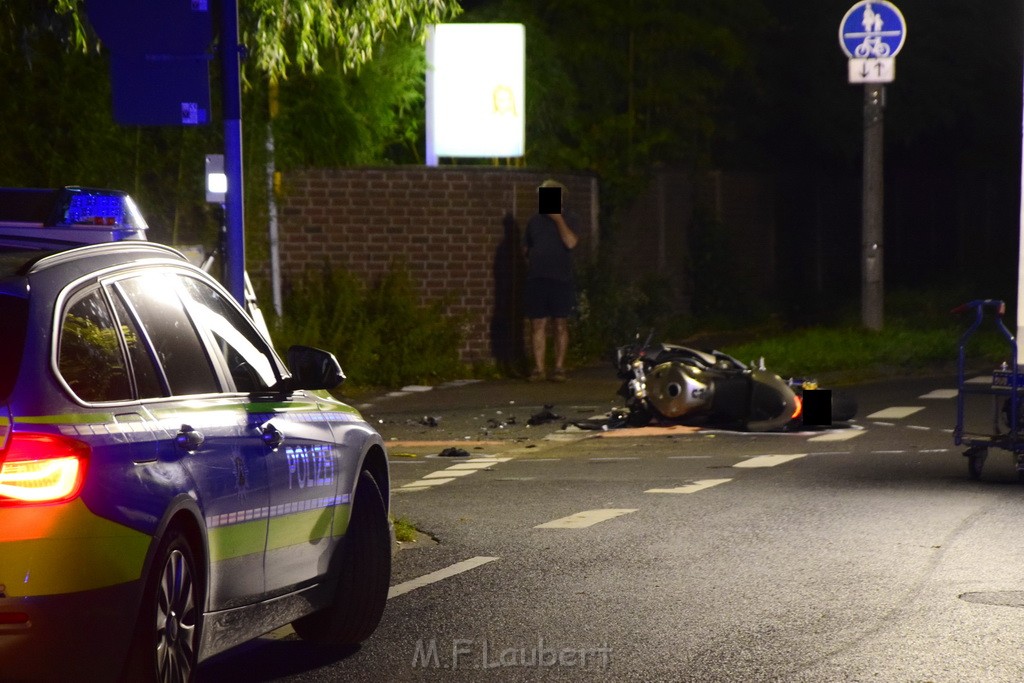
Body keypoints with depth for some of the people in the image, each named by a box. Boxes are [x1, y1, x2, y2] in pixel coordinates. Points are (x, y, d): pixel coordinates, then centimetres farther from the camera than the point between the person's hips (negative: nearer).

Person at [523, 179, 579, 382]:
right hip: (536, 280, 2)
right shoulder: (534, 222, 14)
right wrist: (530, 269, 8)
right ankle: (538, 368, 1)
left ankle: (559, 368, 3)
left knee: (561, 325, -1)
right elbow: (526, 249, 20)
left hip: (561, 280, -2)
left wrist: (558, 219, -10)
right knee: (538, 325, -1)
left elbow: (571, 242, -12)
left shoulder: (567, 221, 6)